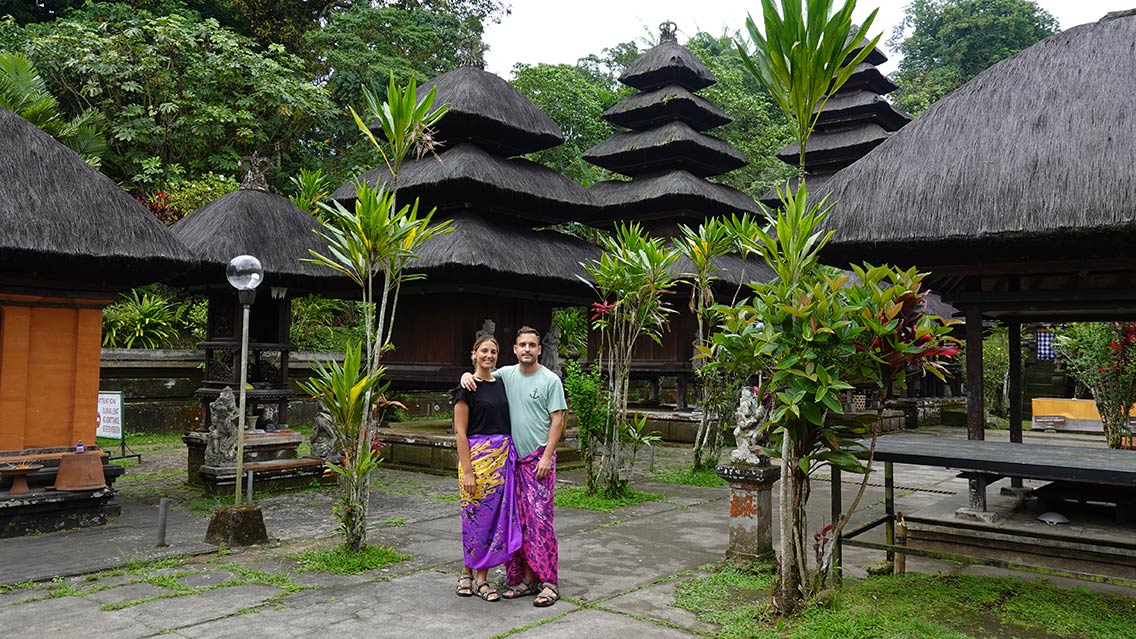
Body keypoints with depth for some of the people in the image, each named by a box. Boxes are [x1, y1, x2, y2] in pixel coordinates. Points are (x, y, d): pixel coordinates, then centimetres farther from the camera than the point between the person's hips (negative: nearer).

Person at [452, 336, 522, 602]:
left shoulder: (501, 384, 12)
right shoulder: (467, 388, -6)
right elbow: (460, 432, -10)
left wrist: (510, 456, 9)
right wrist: (467, 471, -15)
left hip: (503, 457, 6)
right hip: (476, 456, -6)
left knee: (497, 516, 6)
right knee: (478, 516, 1)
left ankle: (481, 578, 15)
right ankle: (467, 572, 22)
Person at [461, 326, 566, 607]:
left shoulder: (550, 380, -4)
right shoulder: (506, 374, 8)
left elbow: (557, 420, -6)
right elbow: (482, 374, 22)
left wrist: (547, 457, -13)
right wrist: (467, 374, -3)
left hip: (539, 459, -5)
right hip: (512, 458, 5)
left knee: (539, 518, -9)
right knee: (517, 520, 7)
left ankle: (549, 582, -3)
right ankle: (526, 578, 16)